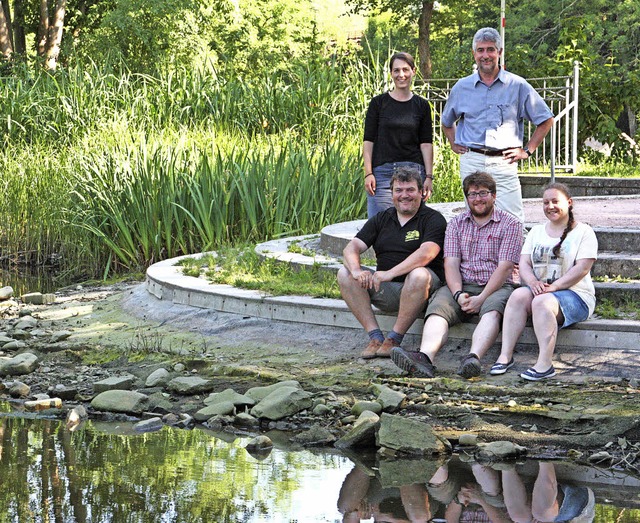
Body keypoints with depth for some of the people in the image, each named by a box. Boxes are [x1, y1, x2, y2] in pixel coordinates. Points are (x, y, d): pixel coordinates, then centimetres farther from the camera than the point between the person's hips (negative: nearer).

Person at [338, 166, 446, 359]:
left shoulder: (433, 219, -3)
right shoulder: (381, 219, 13)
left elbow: (427, 253, -21)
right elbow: (351, 248, 3)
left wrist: (390, 273, -30)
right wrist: (356, 271, -21)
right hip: (384, 291, 5)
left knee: (418, 275, -37)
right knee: (344, 273, -13)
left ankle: (394, 338, -25)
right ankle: (375, 336, -19)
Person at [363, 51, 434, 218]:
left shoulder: (421, 105, 8)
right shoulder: (378, 103, 4)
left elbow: (426, 143, 8)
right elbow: (368, 141, 3)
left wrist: (429, 176, 1)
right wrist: (368, 173, -5)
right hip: (383, 171, -1)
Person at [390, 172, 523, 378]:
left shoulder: (510, 224, 5)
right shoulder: (456, 224, 16)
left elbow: (504, 267, -5)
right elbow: (451, 263, 5)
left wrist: (481, 298, -17)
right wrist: (458, 294, -14)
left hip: (496, 286, -3)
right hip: (462, 286, 3)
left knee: (492, 311, -36)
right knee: (438, 309, -28)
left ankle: (473, 358, -60)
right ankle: (424, 358, -53)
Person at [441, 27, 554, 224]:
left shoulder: (518, 86, 4)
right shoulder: (462, 87, 11)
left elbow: (546, 120, 10)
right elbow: (447, 121, 29)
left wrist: (527, 150, 4)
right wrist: (454, 145, 15)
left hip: (504, 163, -2)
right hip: (471, 162, 2)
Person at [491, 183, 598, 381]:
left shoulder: (583, 232, 2)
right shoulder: (536, 231, 19)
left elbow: (582, 268, -10)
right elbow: (524, 263, 8)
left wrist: (554, 286, -21)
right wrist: (533, 282, -14)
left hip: (575, 294, -5)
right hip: (538, 290, 5)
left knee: (542, 301, -36)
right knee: (519, 295, -28)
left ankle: (544, 364, -41)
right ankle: (505, 355, -33)